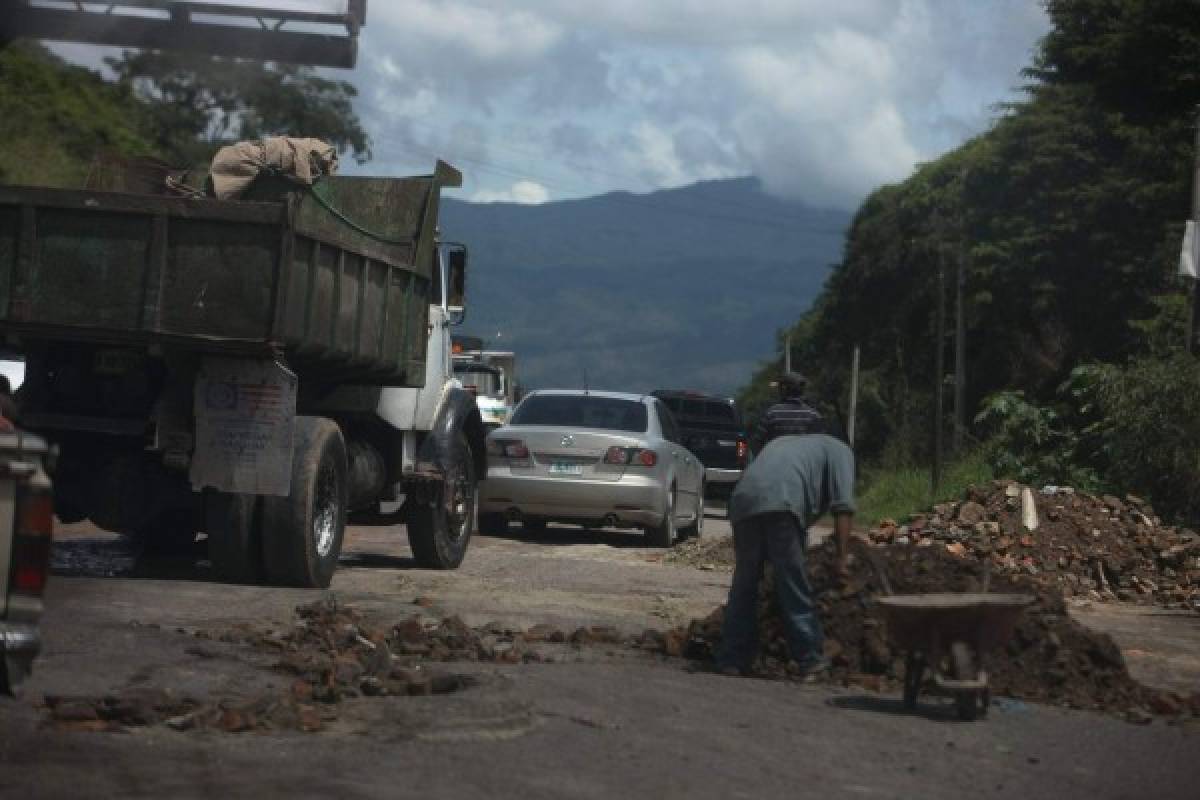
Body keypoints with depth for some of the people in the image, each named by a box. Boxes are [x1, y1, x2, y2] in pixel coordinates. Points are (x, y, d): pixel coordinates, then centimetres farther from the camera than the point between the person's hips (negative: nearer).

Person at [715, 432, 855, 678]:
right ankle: (809, 658, 6)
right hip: (782, 505, -5)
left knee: (744, 586, 13)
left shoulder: (782, 443, 42)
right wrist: (841, 559, 8)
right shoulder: (839, 450, 26)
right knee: (794, 586, 1)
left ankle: (732, 658, 15)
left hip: (743, 501, 5)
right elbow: (842, 506, 11)